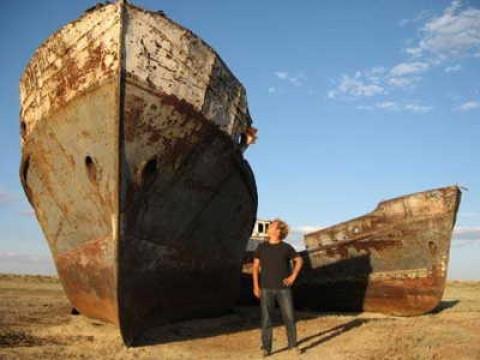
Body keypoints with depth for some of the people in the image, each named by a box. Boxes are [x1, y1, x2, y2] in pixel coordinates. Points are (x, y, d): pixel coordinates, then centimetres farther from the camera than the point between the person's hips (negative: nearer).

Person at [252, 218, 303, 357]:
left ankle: (293, 344, 20)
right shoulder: (261, 247, 0)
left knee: (289, 317, 2)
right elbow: (255, 267, 2)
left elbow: (299, 260, 10)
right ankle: (266, 348, 9)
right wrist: (255, 286, -6)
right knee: (266, 318, -1)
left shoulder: (286, 247, -2)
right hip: (267, 288, 0)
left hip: (283, 288, 0)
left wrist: (293, 277, -3)